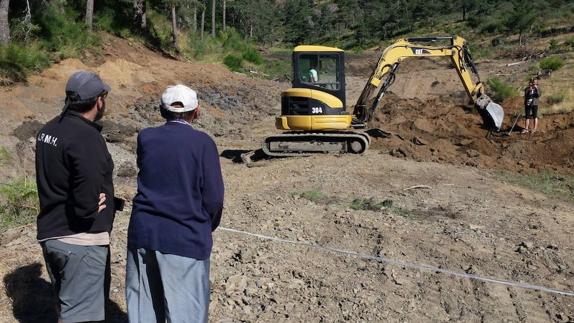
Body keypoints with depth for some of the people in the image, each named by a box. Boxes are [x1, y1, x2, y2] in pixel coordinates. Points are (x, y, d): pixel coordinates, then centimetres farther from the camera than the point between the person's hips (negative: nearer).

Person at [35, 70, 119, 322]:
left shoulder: (48, 130, 7)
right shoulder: (86, 137, -21)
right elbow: (87, 198, -31)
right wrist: (91, 210, -10)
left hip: (49, 233, 9)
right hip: (80, 239, -9)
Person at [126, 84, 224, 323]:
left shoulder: (146, 138, 2)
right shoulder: (202, 143, -9)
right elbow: (213, 198, -8)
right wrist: (206, 228, 10)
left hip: (143, 233, 4)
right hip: (186, 239, -4)